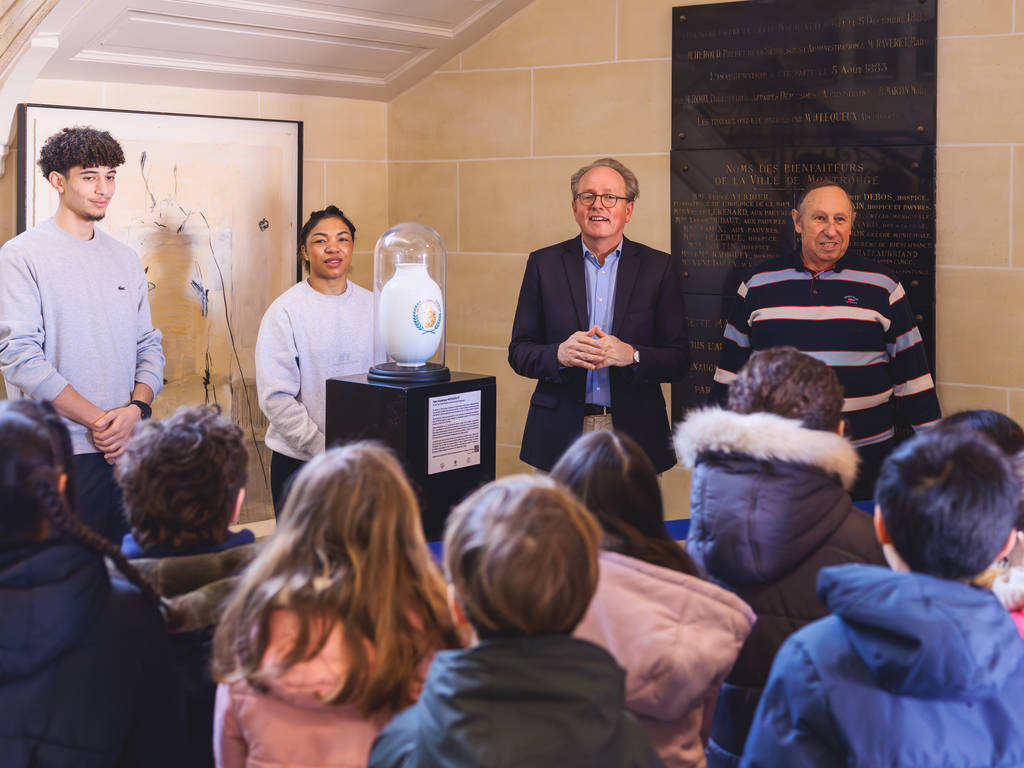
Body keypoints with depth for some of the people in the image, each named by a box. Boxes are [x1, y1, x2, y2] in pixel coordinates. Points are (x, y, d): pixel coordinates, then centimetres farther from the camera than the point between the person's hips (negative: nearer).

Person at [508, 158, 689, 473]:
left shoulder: (658, 267, 5)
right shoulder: (544, 263, 7)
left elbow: (679, 360, 2)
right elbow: (519, 352, 5)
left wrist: (630, 355, -17)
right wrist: (559, 354, -16)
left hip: (634, 435, 0)